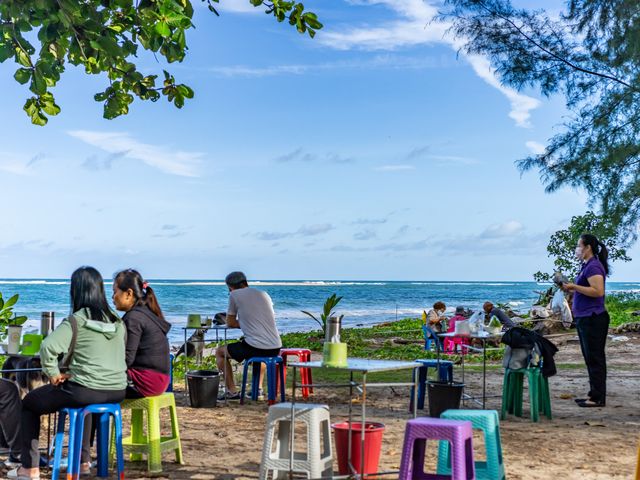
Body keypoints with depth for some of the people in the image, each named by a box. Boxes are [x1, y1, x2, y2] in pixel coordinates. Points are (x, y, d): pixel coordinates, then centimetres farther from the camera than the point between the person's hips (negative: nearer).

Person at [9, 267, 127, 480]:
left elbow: (48, 347, -25)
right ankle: (83, 460, 44)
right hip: (117, 392, 6)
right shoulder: (117, 323, 6)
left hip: (85, 390, -6)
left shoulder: (76, 321, -12)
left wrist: (53, 373, -8)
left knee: (29, 403, 19)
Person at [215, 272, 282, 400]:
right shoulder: (264, 294, 16)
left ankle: (232, 392, 16)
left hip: (255, 348, -6)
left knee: (219, 352, 19)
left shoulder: (234, 295, 1)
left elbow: (230, 324, 10)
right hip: (276, 349, 6)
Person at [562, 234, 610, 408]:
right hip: (585, 318, 11)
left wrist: (574, 287, -22)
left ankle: (598, 398, -1)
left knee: (595, 358, -5)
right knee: (591, 358, 14)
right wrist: (571, 288, 13)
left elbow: (598, 291, -26)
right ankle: (594, 394, 21)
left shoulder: (594, 266, -15)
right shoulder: (587, 266, 17)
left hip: (593, 319, -11)